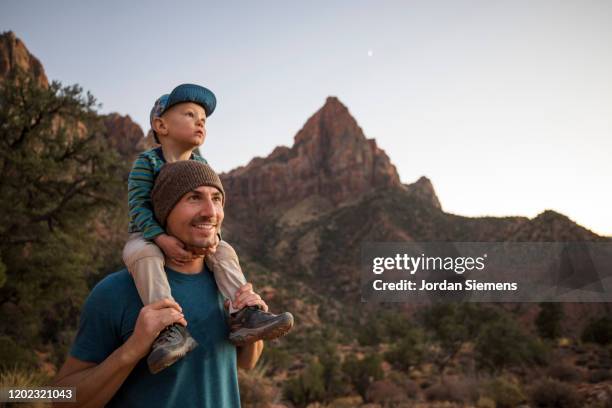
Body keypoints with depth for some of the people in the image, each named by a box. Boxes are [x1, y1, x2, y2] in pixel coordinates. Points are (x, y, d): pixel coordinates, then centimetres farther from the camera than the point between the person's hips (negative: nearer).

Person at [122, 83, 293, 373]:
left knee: (225, 252, -16)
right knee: (141, 254, -36)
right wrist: (162, 239, -35)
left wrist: (212, 237, -23)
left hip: (190, 238, 5)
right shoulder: (147, 162, -13)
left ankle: (241, 317, -24)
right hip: (149, 236, -5)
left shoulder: (201, 165, 2)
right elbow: (138, 207, -20)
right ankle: (171, 328, -45)